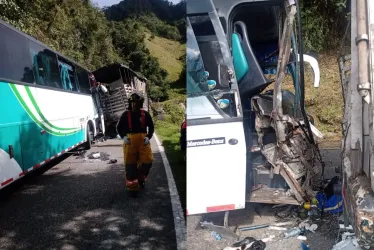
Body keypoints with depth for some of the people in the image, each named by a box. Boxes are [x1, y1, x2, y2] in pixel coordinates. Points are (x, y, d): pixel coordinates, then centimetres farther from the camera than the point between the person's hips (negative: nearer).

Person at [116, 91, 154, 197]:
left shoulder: (145, 114, 4)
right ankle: (132, 187, 11)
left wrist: (148, 137, -2)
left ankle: (140, 178, 28)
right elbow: (119, 127, 11)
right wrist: (123, 137, -4)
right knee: (130, 165, 1)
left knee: (147, 161, -3)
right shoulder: (126, 115, 2)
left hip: (143, 141, 1)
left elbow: (151, 127, 13)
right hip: (129, 141, -1)